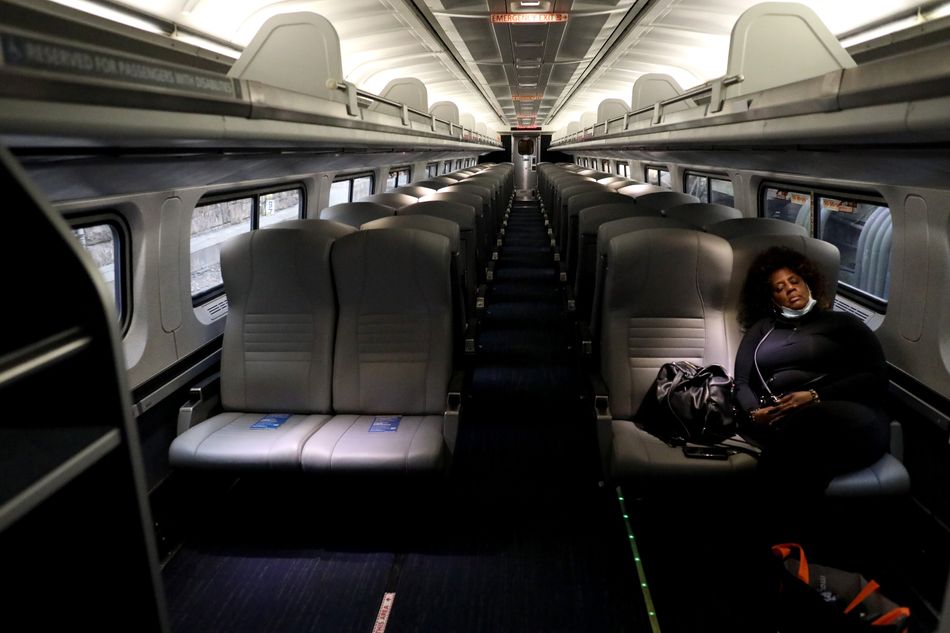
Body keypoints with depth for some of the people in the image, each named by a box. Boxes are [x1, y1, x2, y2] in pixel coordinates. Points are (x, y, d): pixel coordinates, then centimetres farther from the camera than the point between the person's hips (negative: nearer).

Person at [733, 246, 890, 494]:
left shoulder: (842, 322, 21)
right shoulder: (761, 329, 28)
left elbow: (876, 378, 7)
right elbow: (742, 383, 18)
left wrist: (816, 397, -10)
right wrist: (755, 412, -7)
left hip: (843, 413, 0)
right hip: (779, 420, 1)